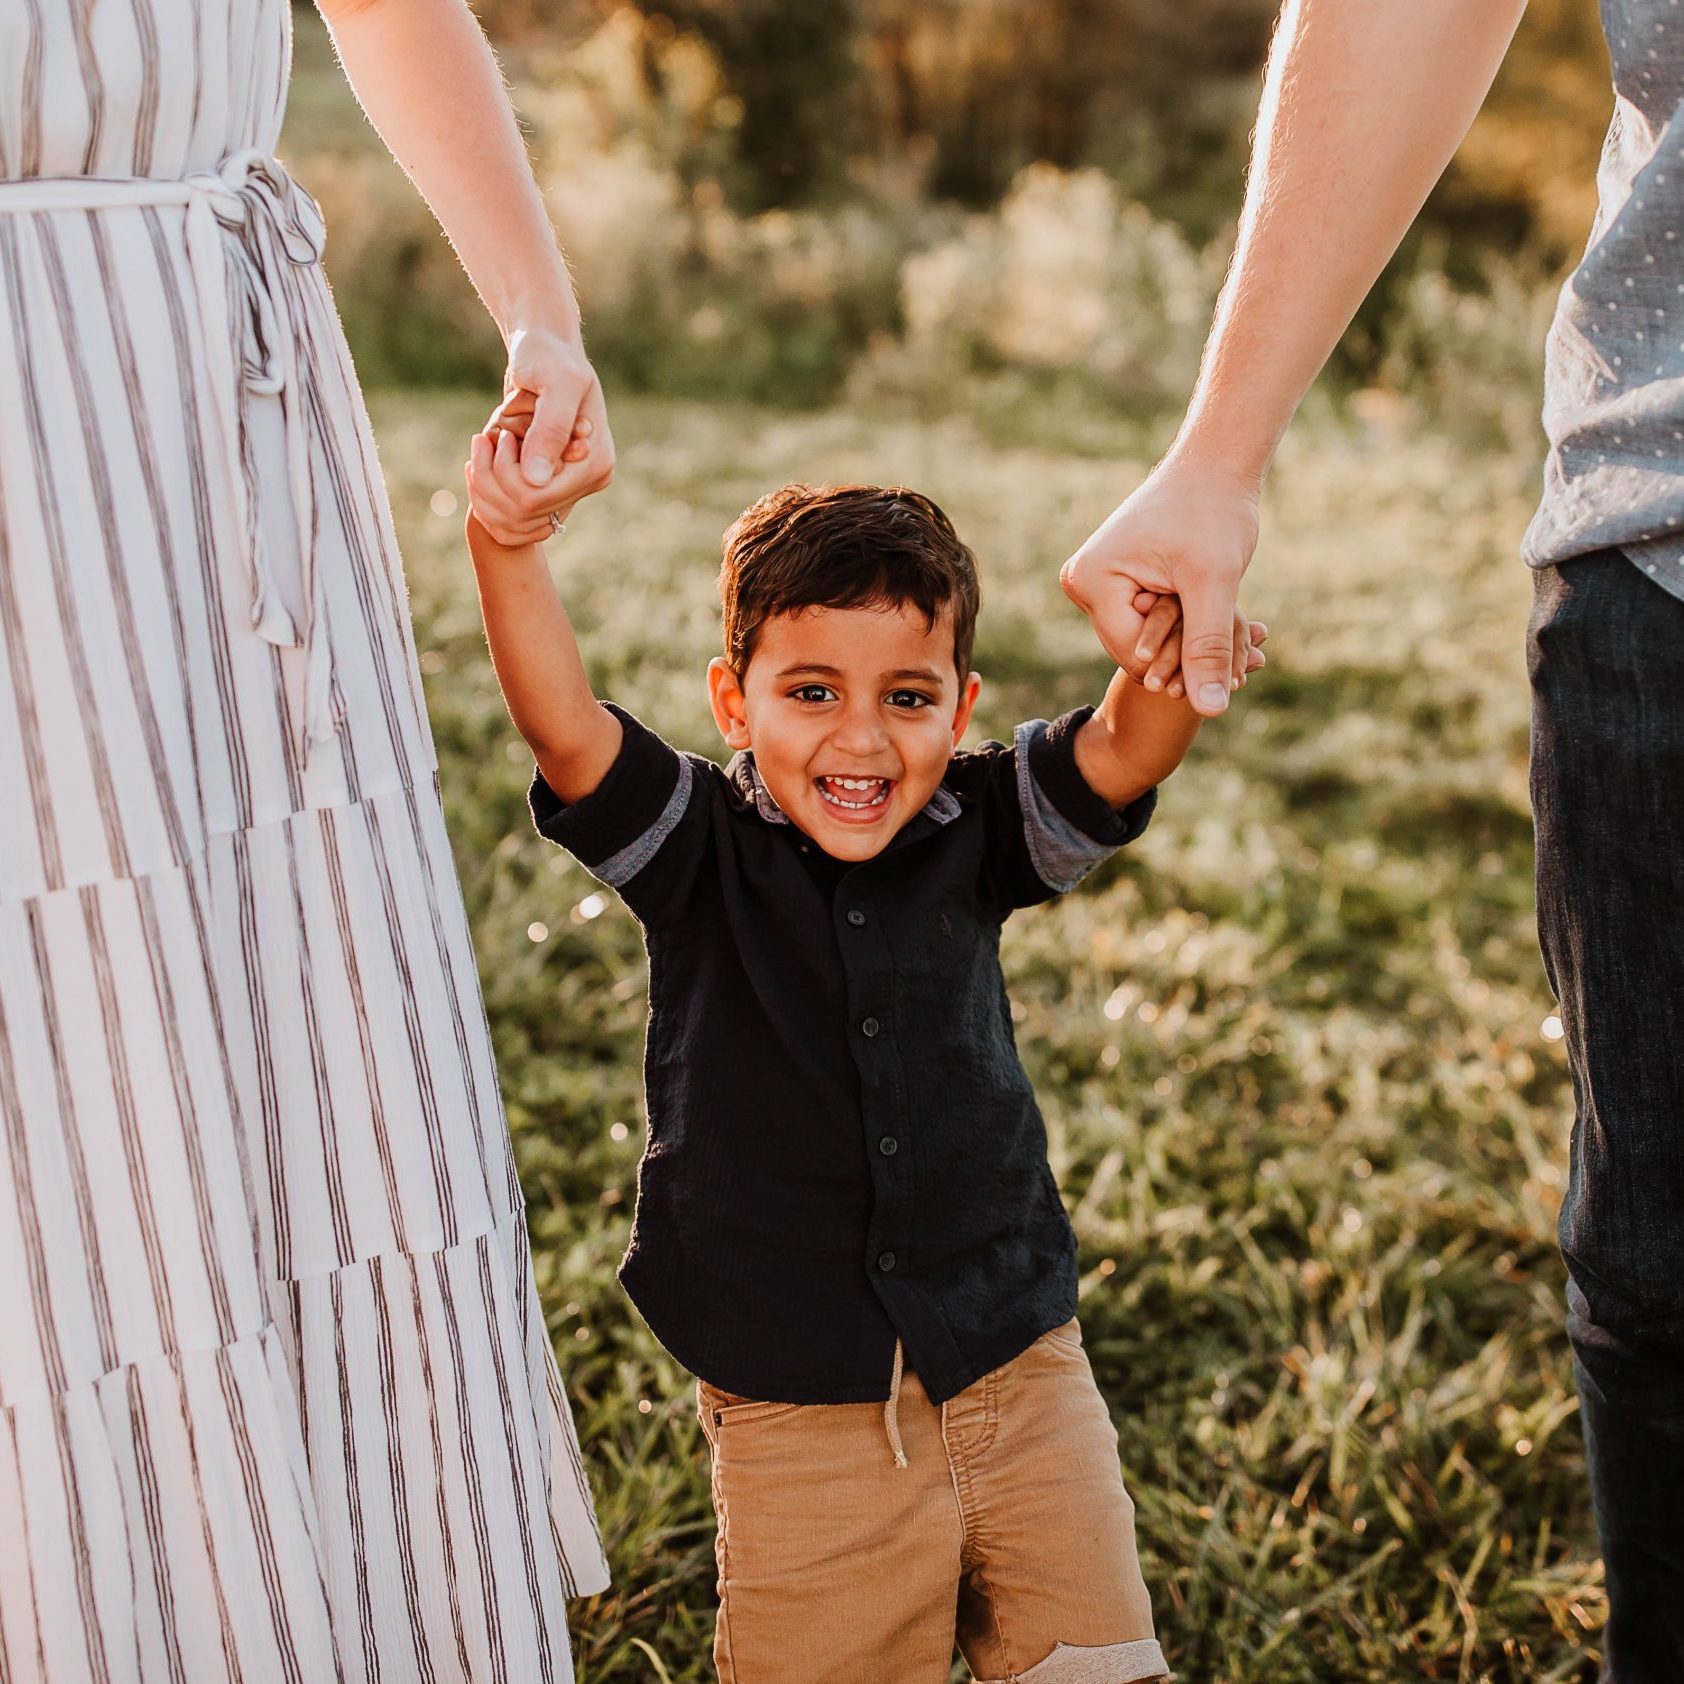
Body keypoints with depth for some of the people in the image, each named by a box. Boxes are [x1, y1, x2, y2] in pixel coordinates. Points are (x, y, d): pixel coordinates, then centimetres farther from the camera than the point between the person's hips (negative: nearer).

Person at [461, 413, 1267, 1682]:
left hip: (1022, 1379, 2)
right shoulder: (701, 856, -7)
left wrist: (1176, 663, -35)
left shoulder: (976, 837, 0)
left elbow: (1123, 755, -13)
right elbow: (566, 730, -20)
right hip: (798, 1416, -2)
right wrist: (505, 546, -34)